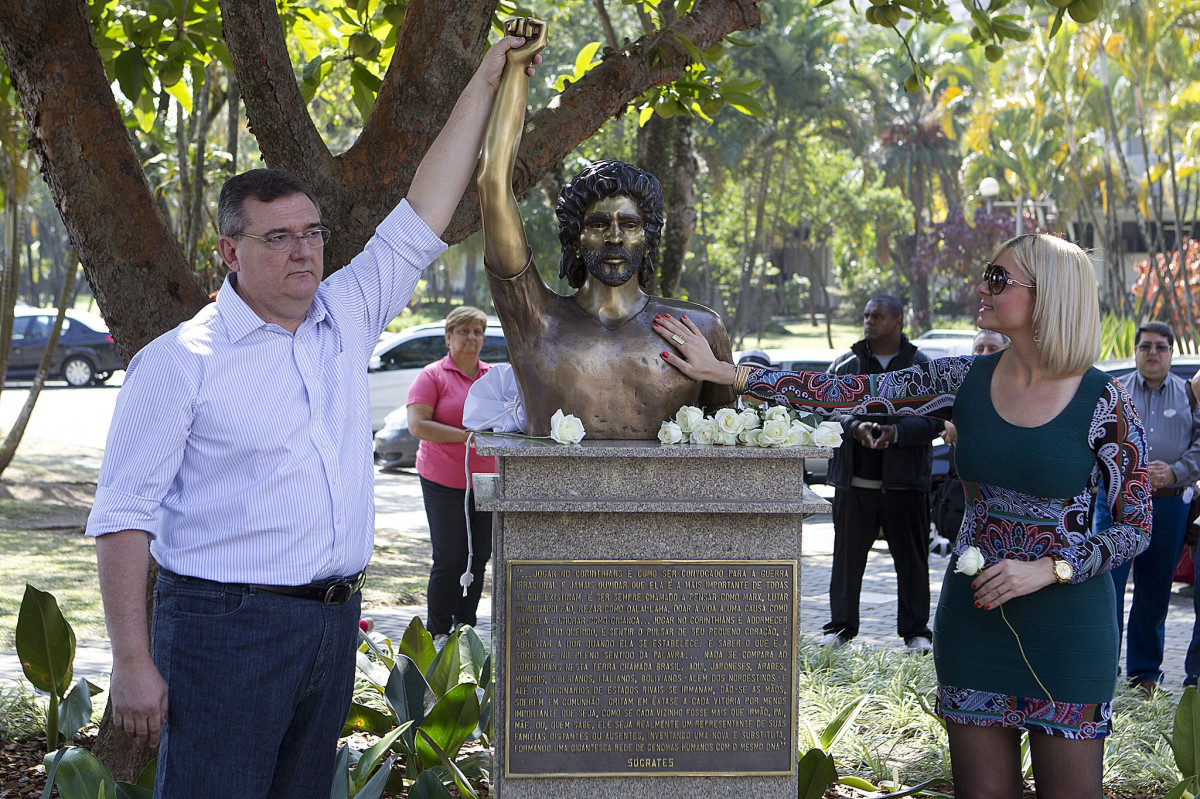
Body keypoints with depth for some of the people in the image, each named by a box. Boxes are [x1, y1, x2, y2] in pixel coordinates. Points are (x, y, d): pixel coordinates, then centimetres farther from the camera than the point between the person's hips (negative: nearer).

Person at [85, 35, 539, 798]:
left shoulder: (347, 319, 10)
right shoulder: (181, 360, -7)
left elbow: (422, 219, 14)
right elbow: (124, 516, -8)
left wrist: (489, 79, 13)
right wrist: (132, 662, -15)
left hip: (333, 621, 6)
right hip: (226, 627, -6)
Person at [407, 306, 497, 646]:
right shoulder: (432, 376, -3)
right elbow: (418, 425, -13)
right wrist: (466, 436, -19)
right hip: (444, 480, -5)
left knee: (479, 558, 7)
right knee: (450, 560, -6)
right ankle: (438, 634, 6)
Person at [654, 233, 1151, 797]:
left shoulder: (1103, 402, -10)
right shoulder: (964, 381, 0)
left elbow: (1136, 527, -5)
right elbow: (851, 393, -1)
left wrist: (1048, 569, -19)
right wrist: (723, 373, -4)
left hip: (1068, 621, -3)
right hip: (974, 615, 3)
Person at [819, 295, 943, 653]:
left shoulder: (923, 367, 5)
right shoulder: (845, 365, 10)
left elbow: (934, 419, -3)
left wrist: (896, 431, -20)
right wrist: (855, 426, -20)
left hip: (904, 482, -1)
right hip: (854, 480, 2)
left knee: (912, 560, 4)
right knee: (847, 556, 6)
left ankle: (915, 631, 14)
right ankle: (840, 627, 17)